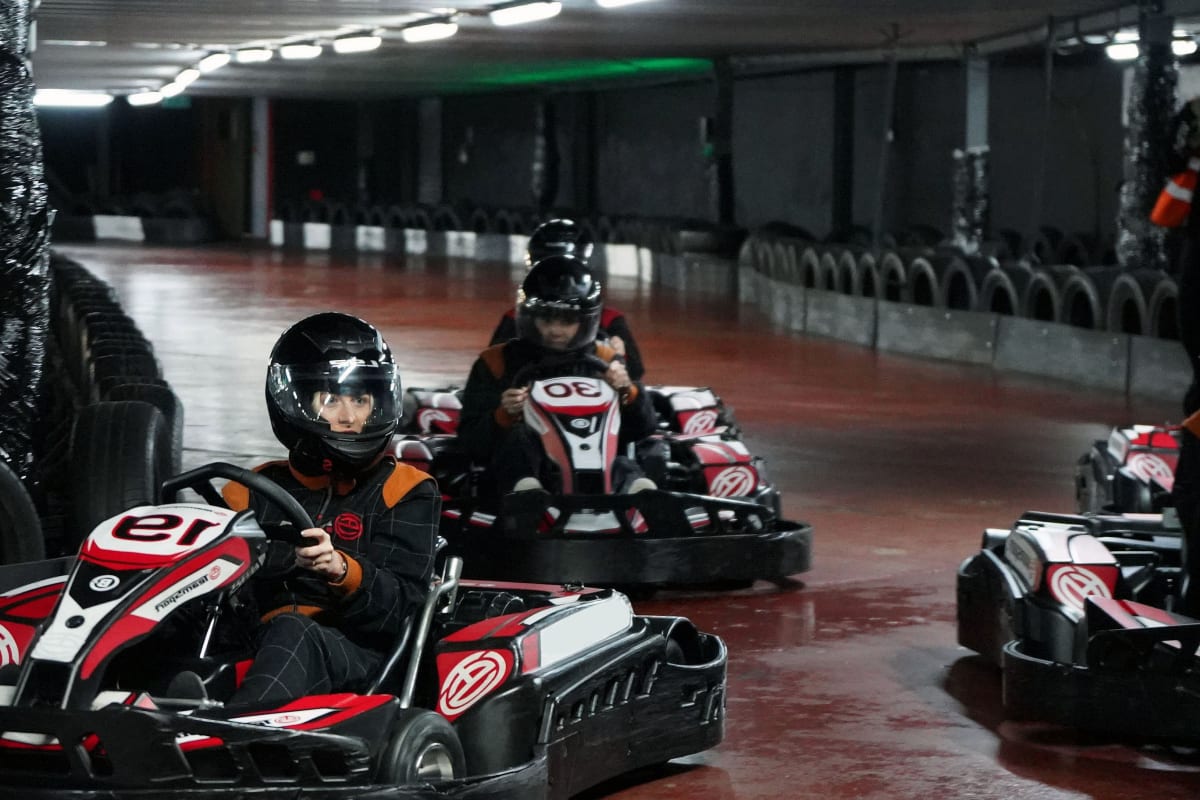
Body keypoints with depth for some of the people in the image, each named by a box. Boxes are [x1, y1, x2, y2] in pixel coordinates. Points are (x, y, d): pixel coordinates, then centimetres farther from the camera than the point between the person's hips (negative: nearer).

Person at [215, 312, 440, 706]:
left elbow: (401, 605, -2)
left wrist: (341, 569, -23)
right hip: (252, 649, 3)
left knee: (291, 632, -39)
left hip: (357, 656, -3)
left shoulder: (403, 492, 13)